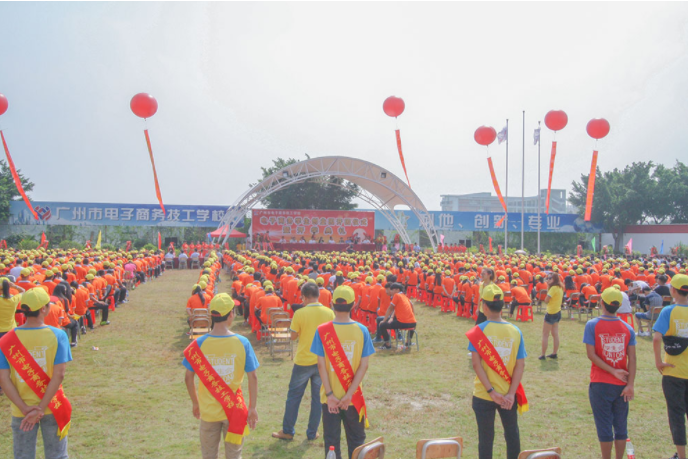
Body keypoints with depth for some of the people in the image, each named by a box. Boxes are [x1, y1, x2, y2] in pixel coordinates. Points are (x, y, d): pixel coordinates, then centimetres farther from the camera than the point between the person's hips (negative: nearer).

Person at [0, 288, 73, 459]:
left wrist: (25, 409, -13)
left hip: (21, 411, 1)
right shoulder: (57, 335, -15)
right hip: (52, 408, -1)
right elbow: (59, 375, -19)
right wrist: (42, 408, -16)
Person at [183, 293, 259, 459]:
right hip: (235, 411, 0)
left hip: (209, 410, 1)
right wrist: (252, 408, -1)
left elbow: (188, 378, -5)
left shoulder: (199, 344, -12)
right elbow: (252, 378, -11)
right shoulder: (242, 343, -13)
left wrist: (195, 403, 10)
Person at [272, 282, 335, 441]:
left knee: (294, 396, 12)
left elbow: (293, 336, -4)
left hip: (303, 361, -2)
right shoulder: (329, 313, -5)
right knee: (318, 397, 12)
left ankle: (287, 431, 20)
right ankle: (312, 433, 19)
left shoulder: (299, 314, -13)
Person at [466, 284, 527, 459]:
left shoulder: (478, 330, -11)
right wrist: (511, 394, -8)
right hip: (509, 395, 2)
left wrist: (491, 391, -15)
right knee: (512, 435, 18)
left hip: (483, 395, -2)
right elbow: (520, 364, -6)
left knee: (486, 438, 9)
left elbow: (476, 364, -16)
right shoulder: (515, 331, -3)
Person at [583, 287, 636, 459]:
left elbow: (591, 354, -15)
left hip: (600, 385, -2)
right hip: (621, 385, 3)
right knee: (621, 427, 13)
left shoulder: (592, 325, -8)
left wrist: (613, 371, -11)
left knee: (604, 427, 6)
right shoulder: (627, 328, -1)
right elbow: (632, 358, -6)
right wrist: (630, 385, -7)